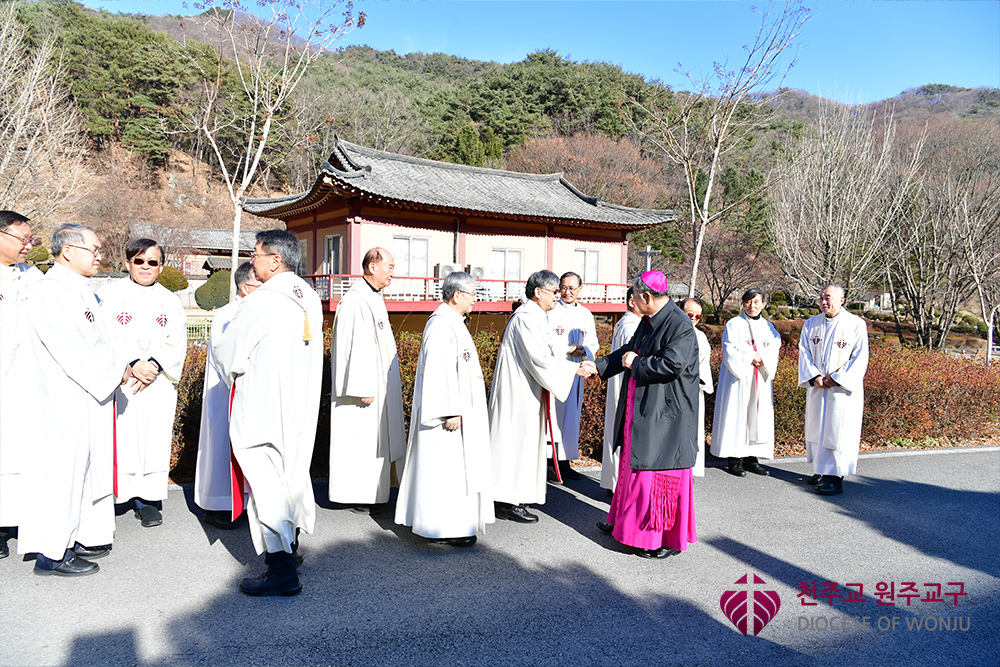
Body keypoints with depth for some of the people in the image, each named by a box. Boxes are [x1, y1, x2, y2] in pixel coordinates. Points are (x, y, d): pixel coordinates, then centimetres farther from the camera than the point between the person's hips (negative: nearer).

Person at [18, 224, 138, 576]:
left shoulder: (83, 292, 15)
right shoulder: (50, 292, -15)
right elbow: (72, 353, -21)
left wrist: (125, 368, 2)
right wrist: (120, 372, -11)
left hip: (88, 400, 10)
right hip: (63, 403, -10)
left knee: (85, 467, 15)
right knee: (61, 472, -2)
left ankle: (78, 538, 27)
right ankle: (52, 553, 8)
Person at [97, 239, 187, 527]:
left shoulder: (171, 301, 14)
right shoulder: (109, 294, 6)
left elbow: (177, 344, 7)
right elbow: (103, 338, -3)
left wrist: (155, 363, -11)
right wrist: (132, 365, -15)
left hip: (158, 382, 2)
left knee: (153, 439, 1)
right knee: (118, 441, -6)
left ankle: (146, 499, 10)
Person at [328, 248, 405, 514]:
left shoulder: (374, 299, 14)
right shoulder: (355, 301, -18)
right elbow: (356, 347, -22)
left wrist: (391, 381, 21)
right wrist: (363, 388, -24)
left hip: (378, 385, 10)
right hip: (365, 384, -10)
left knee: (373, 434, 14)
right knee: (359, 437, -2)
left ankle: (367, 489, 23)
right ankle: (354, 495, 8)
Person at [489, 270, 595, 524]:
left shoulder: (537, 318, 14)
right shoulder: (525, 318, -19)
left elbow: (553, 351, 13)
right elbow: (539, 359, -25)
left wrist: (580, 363, 2)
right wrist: (575, 368, -21)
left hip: (527, 391, 11)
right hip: (518, 392, -11)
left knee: (524, 441, 16)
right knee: (517, 440, -4)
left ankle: (514, 497, 27)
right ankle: (508, 504, 5)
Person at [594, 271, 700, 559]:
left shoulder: (680, 326, -19)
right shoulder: (649, 321, 10)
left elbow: (672, 364, -28)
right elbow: (628, 351, 21)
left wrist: (635, 363, -15)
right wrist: (597, 367, 18)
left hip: (665, 415, -9)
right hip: (640, 411, 10)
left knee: (661, 472, -2)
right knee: (633, 464, 19)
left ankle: (668, 539, 11)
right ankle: (625, 523, 35)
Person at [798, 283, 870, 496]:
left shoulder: (856, 324, -6)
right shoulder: (811, 324, 7)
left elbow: (860, 357, -9)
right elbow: (804, 352, 5)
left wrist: (836, 378, -15)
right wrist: (814, 376, -10)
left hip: (843, 388, -5)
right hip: (817, 387, 5)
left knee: (837, 431, -4)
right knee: (817, 429, 10)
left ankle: (836, 478, 1)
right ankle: (822, 471, 23)